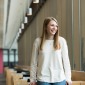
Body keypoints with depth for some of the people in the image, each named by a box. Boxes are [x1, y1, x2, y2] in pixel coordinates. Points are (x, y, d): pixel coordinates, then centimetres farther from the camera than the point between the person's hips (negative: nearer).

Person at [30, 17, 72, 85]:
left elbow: (65, 60, 3)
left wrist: (68, 78, 2)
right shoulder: (38, 41, -1)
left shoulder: (61, 41, -1)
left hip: (59, 79, 0)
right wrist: (33, 79, 3)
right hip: (43, 79, 0)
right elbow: (34, 62, 3)